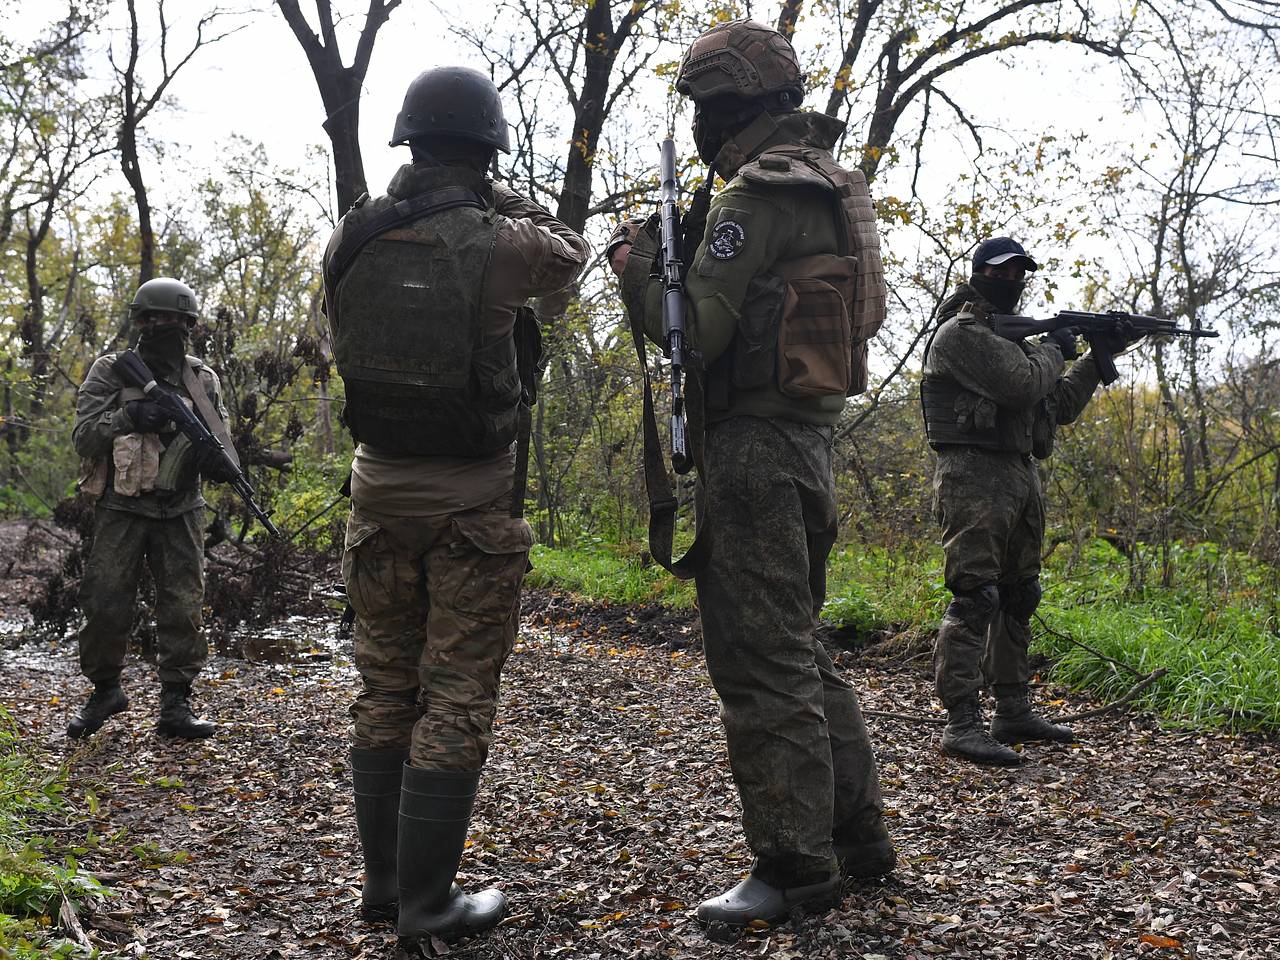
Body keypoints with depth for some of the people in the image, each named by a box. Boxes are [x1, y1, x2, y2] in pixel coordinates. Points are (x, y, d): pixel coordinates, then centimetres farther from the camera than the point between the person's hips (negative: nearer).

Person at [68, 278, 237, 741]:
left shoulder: (202, 379, 8)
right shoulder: (111, 372, -1)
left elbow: (220, 438, 8)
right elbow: (83, 436, -7)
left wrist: (216, 460, -15)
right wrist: (128, 417, -24)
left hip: (180, 512, 2)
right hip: (121, 509, -2)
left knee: (184, 607, -1)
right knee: (105, 605, 1)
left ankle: (176, 703, 8)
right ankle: (105, 690, 23)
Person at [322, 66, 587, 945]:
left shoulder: (353, 238, -1)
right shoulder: (497, 244, -14)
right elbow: (568, 257, 8)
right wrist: (506, 201, 22)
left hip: (380, 485, 5)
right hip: (472, 499, -5)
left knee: (385, 690, 15)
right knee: (456, 698, 2)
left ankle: (385, 879, 24)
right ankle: (428, 900, 8)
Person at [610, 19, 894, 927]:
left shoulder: (760, 193, -13)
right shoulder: (837, 186, 18)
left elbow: (696, 332, -17)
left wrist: (638, 264, -1)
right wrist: (679, 259, 16)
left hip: (753, 440, -10)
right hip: (813, 434, 10)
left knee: (762, 656, -4)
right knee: (799, 645, 17)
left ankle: (796, 862, 3)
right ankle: (856, 834, 25)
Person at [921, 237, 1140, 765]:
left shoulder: (1013, 335, 23)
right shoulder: (960, 332, -7)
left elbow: (1060, 405, 24)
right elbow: (1022, 385, -19)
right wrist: (1053, 350, 0)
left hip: (1021, 482, 10)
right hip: (975, 479, -10)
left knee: (1017, 599, 12)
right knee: (974, 598, -14)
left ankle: (1014, 711, 20)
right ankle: (962, 724, -15)